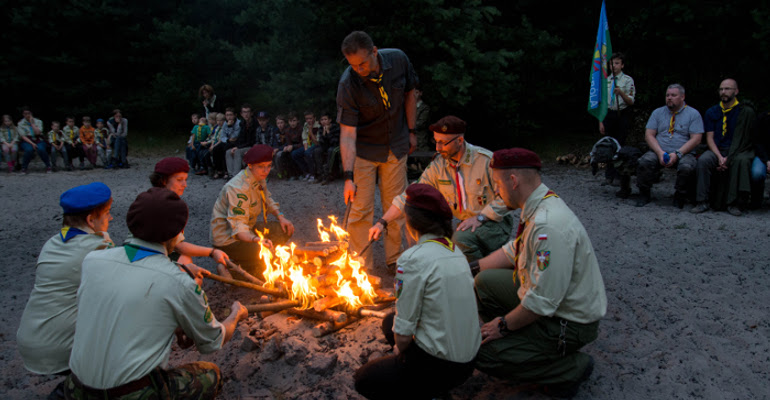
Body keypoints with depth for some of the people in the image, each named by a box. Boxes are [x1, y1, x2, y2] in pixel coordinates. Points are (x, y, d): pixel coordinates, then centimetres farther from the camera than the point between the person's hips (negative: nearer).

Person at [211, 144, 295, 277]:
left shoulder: (259, 178, 0)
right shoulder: (238, 188, -28)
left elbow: (267, 200, 17)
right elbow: (238, 227, -34)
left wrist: (280, 216, -2)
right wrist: (256, 240, -52)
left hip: (247, 229, 10)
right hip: (227, 239, -9)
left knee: (284, 230, -3)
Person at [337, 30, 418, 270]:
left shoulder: (398, 60, -16)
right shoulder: (348, 84, -25)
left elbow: (409, 95, 3)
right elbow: (347, 132, -27)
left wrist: (410, 131, 5)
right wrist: (348, 176, -32)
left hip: (396, 147, 3)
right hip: (363, 150, -3)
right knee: (360, 209, -2)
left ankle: (395, 259, 25)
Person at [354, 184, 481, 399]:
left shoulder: (413, 259, -21)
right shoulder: (455, 251, 3)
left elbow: (403, 332, -17)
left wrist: (399, 349, 5)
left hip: (440, 365, -8)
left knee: (364, 379, 14)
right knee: (389, 323, 25)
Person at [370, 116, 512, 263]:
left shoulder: (486, 160, -16)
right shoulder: (437, 166, -1)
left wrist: (480, 218, -24)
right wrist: (382, 222, -11)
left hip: (496, 222, -6)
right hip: (468, 224, 6)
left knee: (461, 238, -32)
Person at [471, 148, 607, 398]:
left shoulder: (549, 226, -33)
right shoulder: (538, 207, -2)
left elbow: (543, 301, -31)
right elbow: (513, 251, 14)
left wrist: (504, 324, -16)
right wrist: (470, 267, 12)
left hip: (570, 322, -9)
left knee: (484, 354, -12)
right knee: (485, 281, 11)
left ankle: (572, 368, 1)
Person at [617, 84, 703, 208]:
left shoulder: (693, 114, 6)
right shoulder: (658, 112, 14)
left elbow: (696, 139, -3)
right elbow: (649, 135, 4)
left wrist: (677, 154, -17)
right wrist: (660, 152, -14)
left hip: (683, 153, -1)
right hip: (659, 152, 2)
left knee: (687, 167, -35)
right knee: (645, 162, -31)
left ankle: (680, 197, -9)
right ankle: (644, 194, -12)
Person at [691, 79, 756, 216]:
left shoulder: (746, 112, 1)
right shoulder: (712, 112, 10)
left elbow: (746, 139, -4)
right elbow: (709, 138, 4)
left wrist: (728, 158, -16)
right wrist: (719, 157, -14)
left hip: (739, 151, -2)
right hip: (717, 150, 2)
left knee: (741, 160, -36)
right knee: (703, 160, -30)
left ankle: (734, 203, -29)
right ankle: (702, 202, -27)